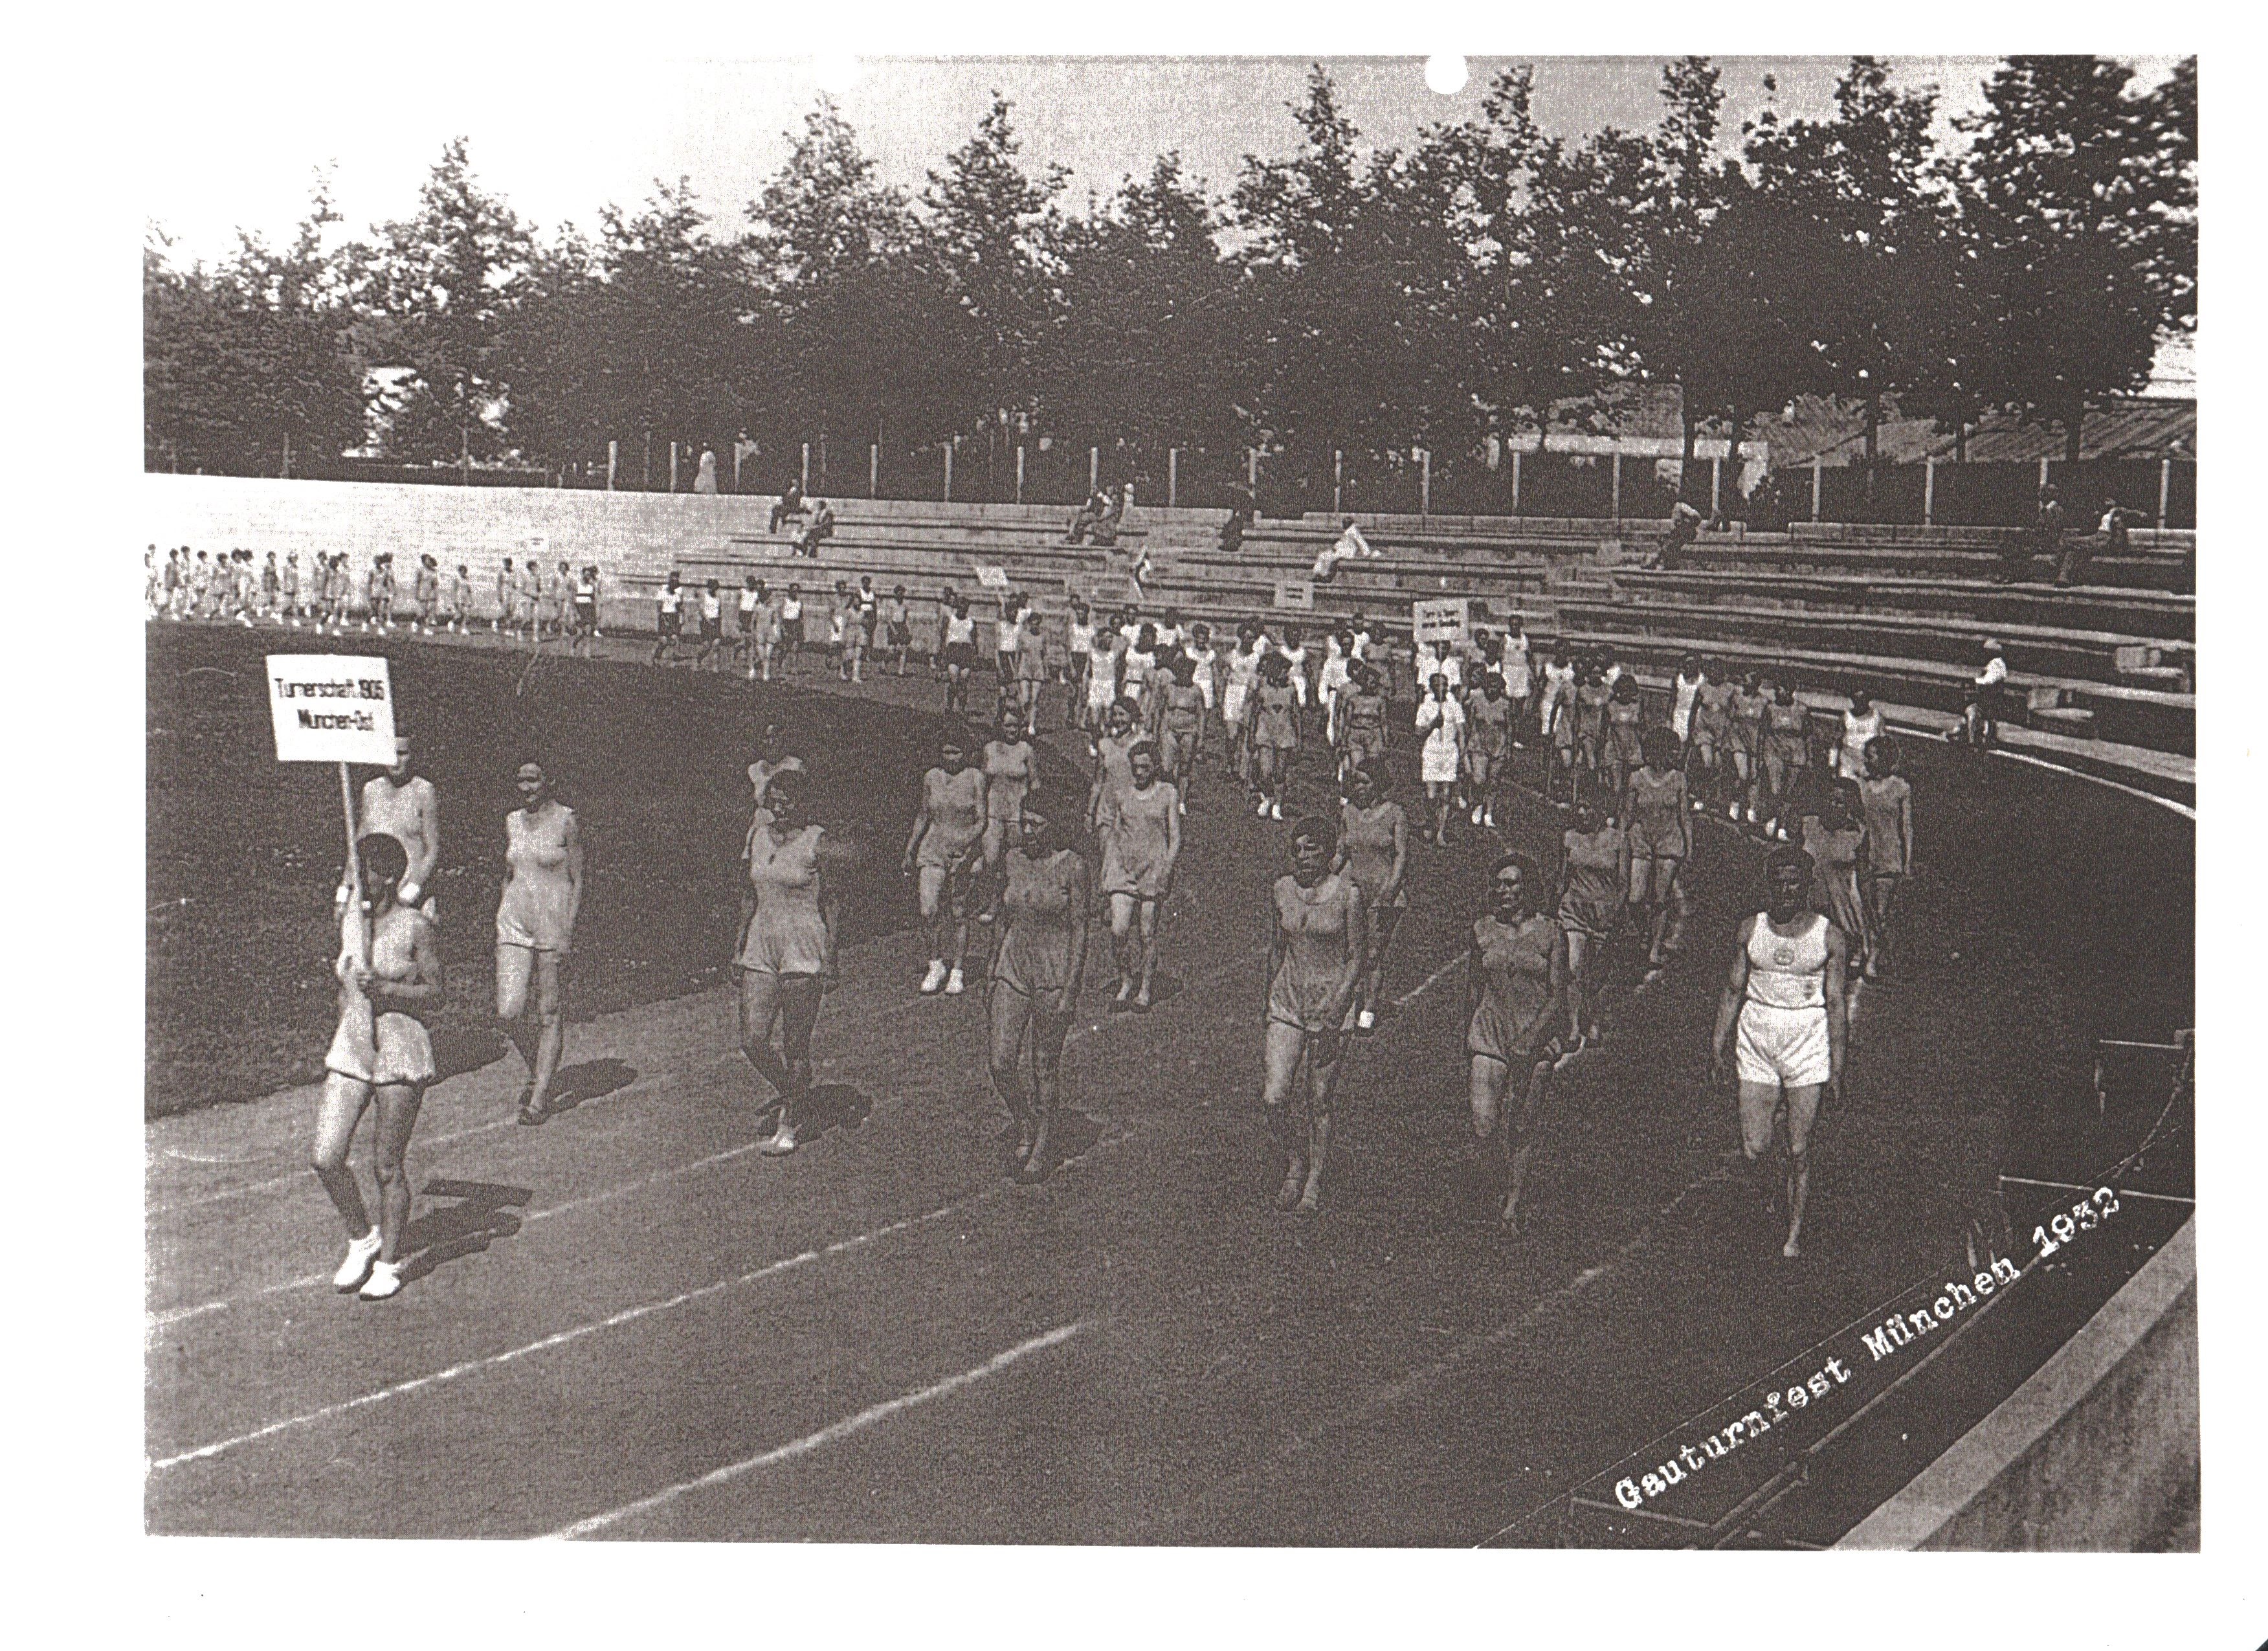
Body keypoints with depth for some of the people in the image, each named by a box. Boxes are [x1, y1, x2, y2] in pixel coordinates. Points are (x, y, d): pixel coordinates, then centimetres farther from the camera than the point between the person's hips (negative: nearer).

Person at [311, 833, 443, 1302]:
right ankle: (361, 1240, 20)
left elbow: (433, 995, -7)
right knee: (326, 1159, -4)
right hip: (349, 1052, 5)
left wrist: (384, 989, -20)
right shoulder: (348, 920, 7)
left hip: (400, 1055, -5)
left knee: (387, 1166, 3)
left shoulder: (417, 928, -9)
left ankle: (389, 1263, 20)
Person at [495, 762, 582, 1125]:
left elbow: (577, 881, -4)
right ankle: (537, 1070, 22)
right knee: (508, 1013, -5)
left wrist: (568, 931, -12)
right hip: (514, 924, 4)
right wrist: (503, 922, 16)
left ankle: (540, 1096, 9)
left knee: (550, 1014, 1)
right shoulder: (513, 822, 10)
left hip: (554, 923, -4)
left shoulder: (565, 821, -4)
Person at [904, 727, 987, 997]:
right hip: (933, 850, 2)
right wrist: (910, 849, 17)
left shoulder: (975, 778, -3)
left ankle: (956, 971, 13)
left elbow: (983, 819, -4)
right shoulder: (931, 778, 7)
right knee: (929, 909, -11)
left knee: (959, 911, 2)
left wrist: (969, 839, -22)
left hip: (966, 852, -2)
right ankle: (936, 965, 7)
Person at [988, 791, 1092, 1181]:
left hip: (1055, 974, -4)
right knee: (1002, 1065, -1)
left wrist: (1071, 990, -13)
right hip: (1013, 970, 4)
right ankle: (1023, 1131, 24)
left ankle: (1040, 1149, 21)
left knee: (1045, 1066, 6)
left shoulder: (1072, 866, -10)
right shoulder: (1014, 859, 5)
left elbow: (1080, 929, -10)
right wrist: (995, 966, 16)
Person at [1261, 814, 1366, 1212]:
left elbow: (1355, 959, -6)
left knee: (1319, 1103, 5)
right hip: (1286, 1004, 3)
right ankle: (1294, 1164, 19)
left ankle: (1314, 1182, 24)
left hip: (1332, 1004, -3)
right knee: (1272, 1099, -7)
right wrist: (1270, 1001, 17)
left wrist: (1336, 1005, -19)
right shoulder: (1282, 890, 2)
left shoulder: (1347, 894, -9)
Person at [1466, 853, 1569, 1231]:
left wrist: (1530, 1040, -17)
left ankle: (1514, 1203, 21)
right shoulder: (1482, 930, 4)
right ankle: (1504, 1187, 17)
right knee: (1484, 1127, -9)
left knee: (1524, 1126, 5)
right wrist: (1467, 1040, 18)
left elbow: (1558, 998, -5)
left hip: (1537, 1037, -1)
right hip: (1489, 1034, 2)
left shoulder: (1550, 934, -3)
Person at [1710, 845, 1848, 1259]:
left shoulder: (1828, 937, -3)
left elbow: (1835, 1004, 0)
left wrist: (1837, 1065, -1)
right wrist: (1718, 1044, 5)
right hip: (1757, 1046, 2)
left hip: (1807, 1048, -1)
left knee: (1799, 1151, 2)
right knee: (1753, 1150, 0)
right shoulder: (1751, 930, 1)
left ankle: (1795, 1231, 19)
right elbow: (1733, 990, 8)